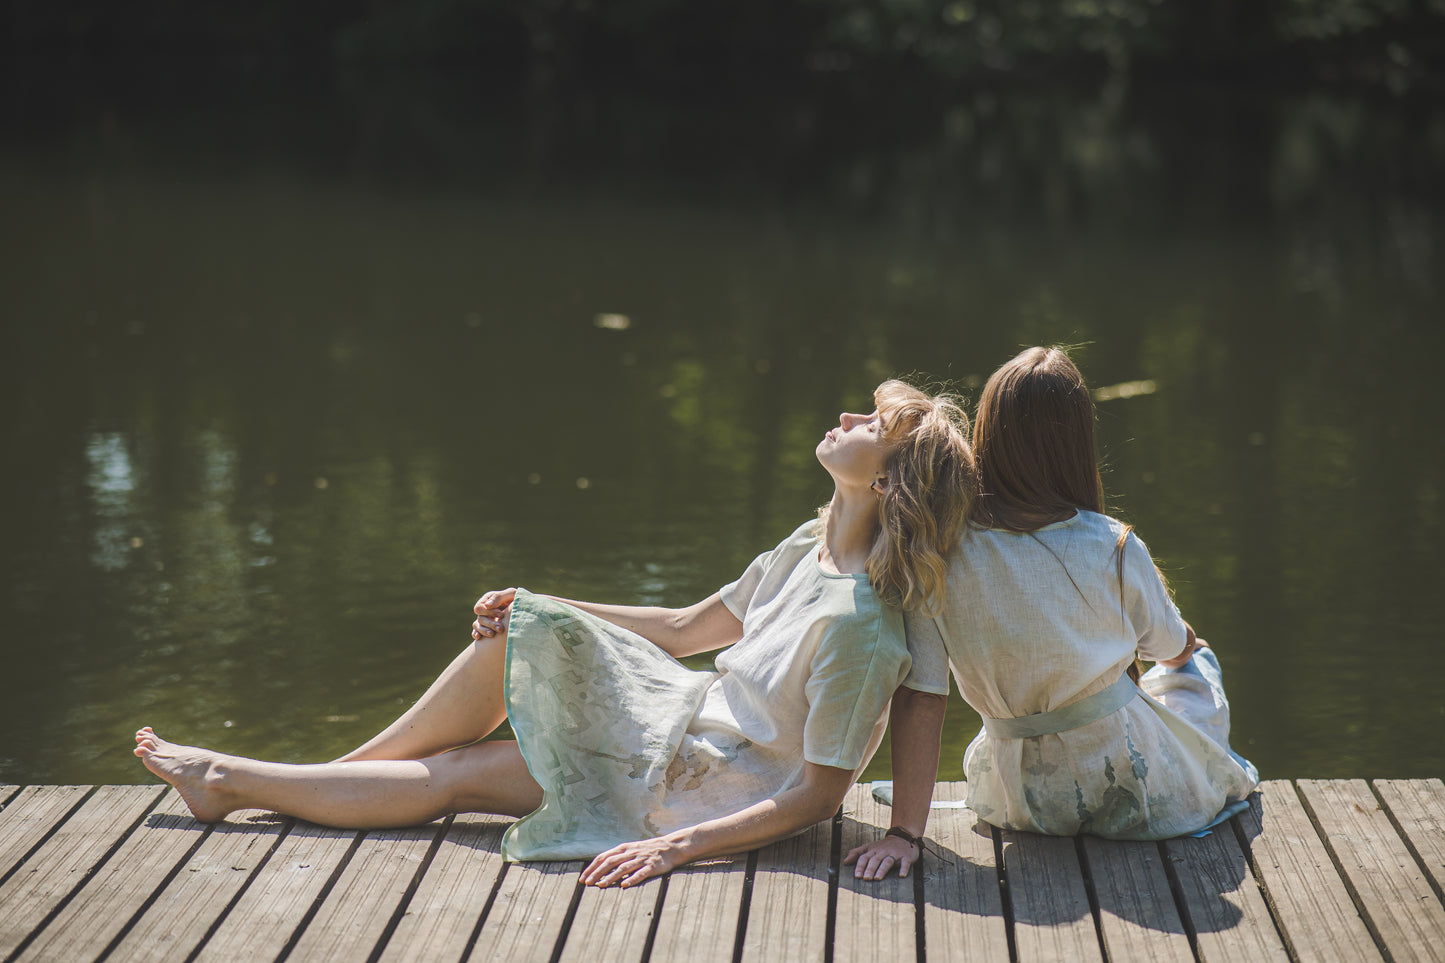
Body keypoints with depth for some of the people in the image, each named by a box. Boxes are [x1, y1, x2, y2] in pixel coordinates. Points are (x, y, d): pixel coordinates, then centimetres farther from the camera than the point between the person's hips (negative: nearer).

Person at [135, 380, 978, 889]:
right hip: (689, 720, 8)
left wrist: (678, 847, -30)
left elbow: (815, 796, -25)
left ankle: (235, 782, 12)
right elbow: (687, 628, 11)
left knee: (457, 776, -3)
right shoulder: (809, 548, -1)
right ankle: (333, 776, 10)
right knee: (512, 631, -2)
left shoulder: (858, 626, -28)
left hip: (717, 796, -8)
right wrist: (539, 611, 8)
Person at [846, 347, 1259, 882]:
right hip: (1133, 792, -1)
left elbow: (919, 697, -19)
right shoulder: (1115, 551, -19)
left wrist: (904, 830, -14)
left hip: (1020, 798, 2)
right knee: (1195, 666, 32)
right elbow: (1172, 648, 2)